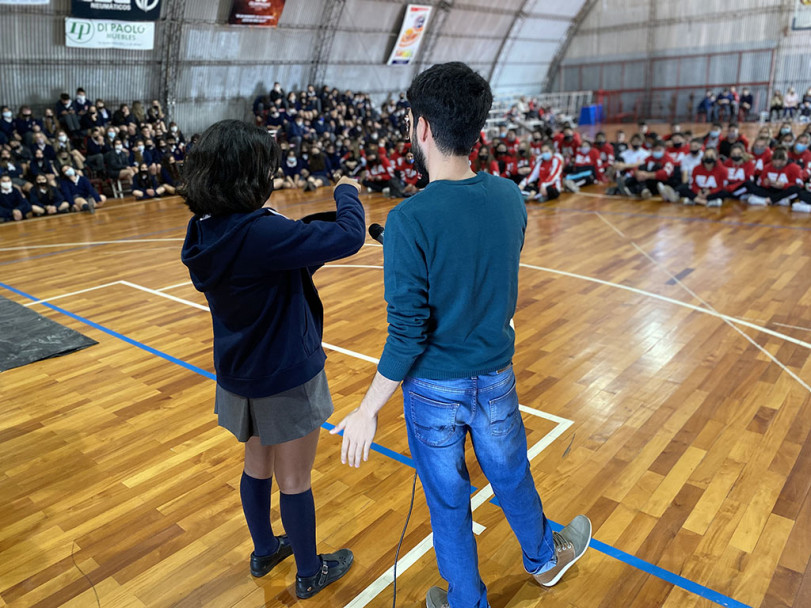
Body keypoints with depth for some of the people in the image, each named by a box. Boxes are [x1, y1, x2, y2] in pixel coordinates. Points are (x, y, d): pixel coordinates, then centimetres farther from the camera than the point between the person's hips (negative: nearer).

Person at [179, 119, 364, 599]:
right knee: (295, 481, 11)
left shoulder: (206, 234, -3)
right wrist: (347, 192, -12)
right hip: (287, 379, -8)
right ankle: (310, 574, 34)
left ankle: (264, 551, 47)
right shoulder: (261, 233, -29)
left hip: (238, 375, 8)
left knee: (257, 465, 25)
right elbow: (349, 237, -29)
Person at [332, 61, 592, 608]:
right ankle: (544, 557, 56)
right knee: (512, 476, 28)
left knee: (448, 501, 18)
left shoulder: (411, 220, -25)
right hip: (496, 377, 4)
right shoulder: (510, 197, -8)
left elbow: (408, 332, -22)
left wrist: (369, 410, -12)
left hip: (434, 388, -4)